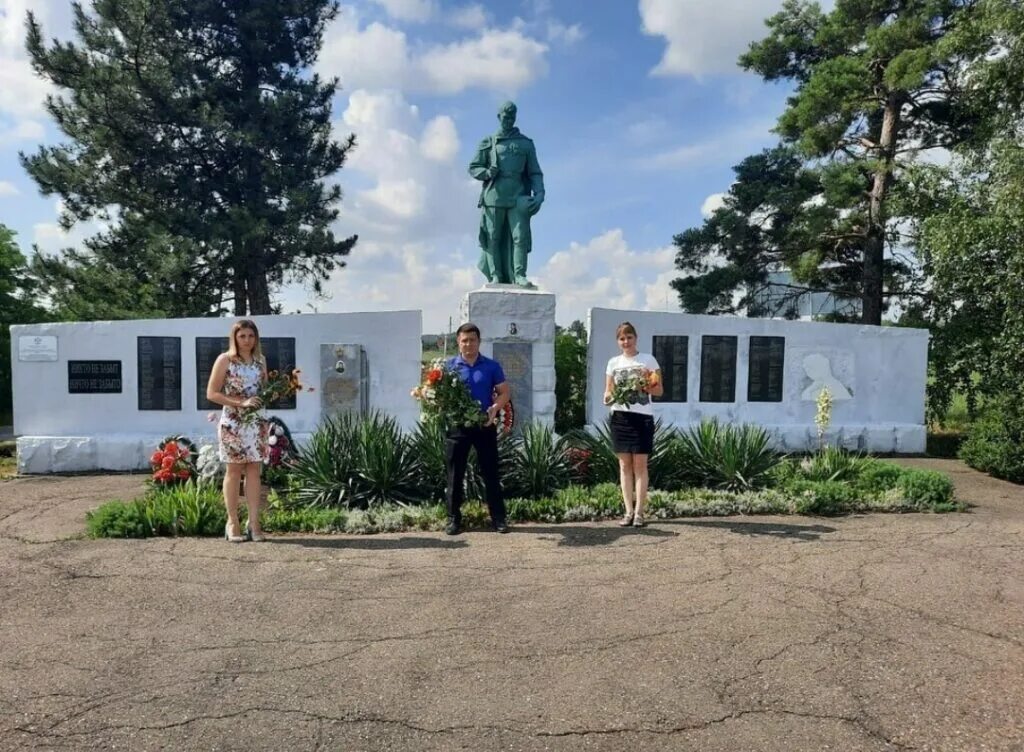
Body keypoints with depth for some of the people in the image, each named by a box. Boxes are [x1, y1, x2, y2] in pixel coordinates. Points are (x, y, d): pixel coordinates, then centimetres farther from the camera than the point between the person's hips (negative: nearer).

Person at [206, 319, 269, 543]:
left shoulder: (260, 360, 9)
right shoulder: (225, 360, -4)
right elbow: (212, 393, -8)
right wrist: (241, 402, -18)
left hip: (256, 422, 4)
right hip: (232, 423, -4)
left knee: (254, 470, 3)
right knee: (234, 471, 3)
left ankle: (254, 522, 6)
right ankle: (233, 523, 12)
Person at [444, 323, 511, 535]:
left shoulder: (492, 366, 2)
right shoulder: (449, 366, 3)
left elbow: (505, 392, 2)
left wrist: (495, 408, -17)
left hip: (485, 425, 0)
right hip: (457, 426, 0)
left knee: (490, 473, 4)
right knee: (455, 474, 6)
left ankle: (498, 518, 12)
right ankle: (454, 519, 16)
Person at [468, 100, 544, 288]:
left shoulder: (526, 144, 16)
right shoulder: (488, 143, 13)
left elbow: (535, 173, 13)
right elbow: (473, 168, 13)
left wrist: (539, 193, -4)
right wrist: (487, 173, -9)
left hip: (518, 199, 0)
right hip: (493, 197, 0)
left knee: (520, 237, -9)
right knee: (493, 238, -1)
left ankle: (519, 275, -7)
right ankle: (495, 276, 3)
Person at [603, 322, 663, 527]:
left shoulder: (648, 360, 3)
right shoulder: (614, 362, 10)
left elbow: (660, 390, 3)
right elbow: (608, 390, 12)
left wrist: (647, 387, -18)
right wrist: (608, 397, -11)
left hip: (642, 417, -3)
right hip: (620, 417, 3)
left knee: (640, 465, -2)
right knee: (624, 465, 4)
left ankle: (639, 512, 3)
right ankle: (628, 511, 10)